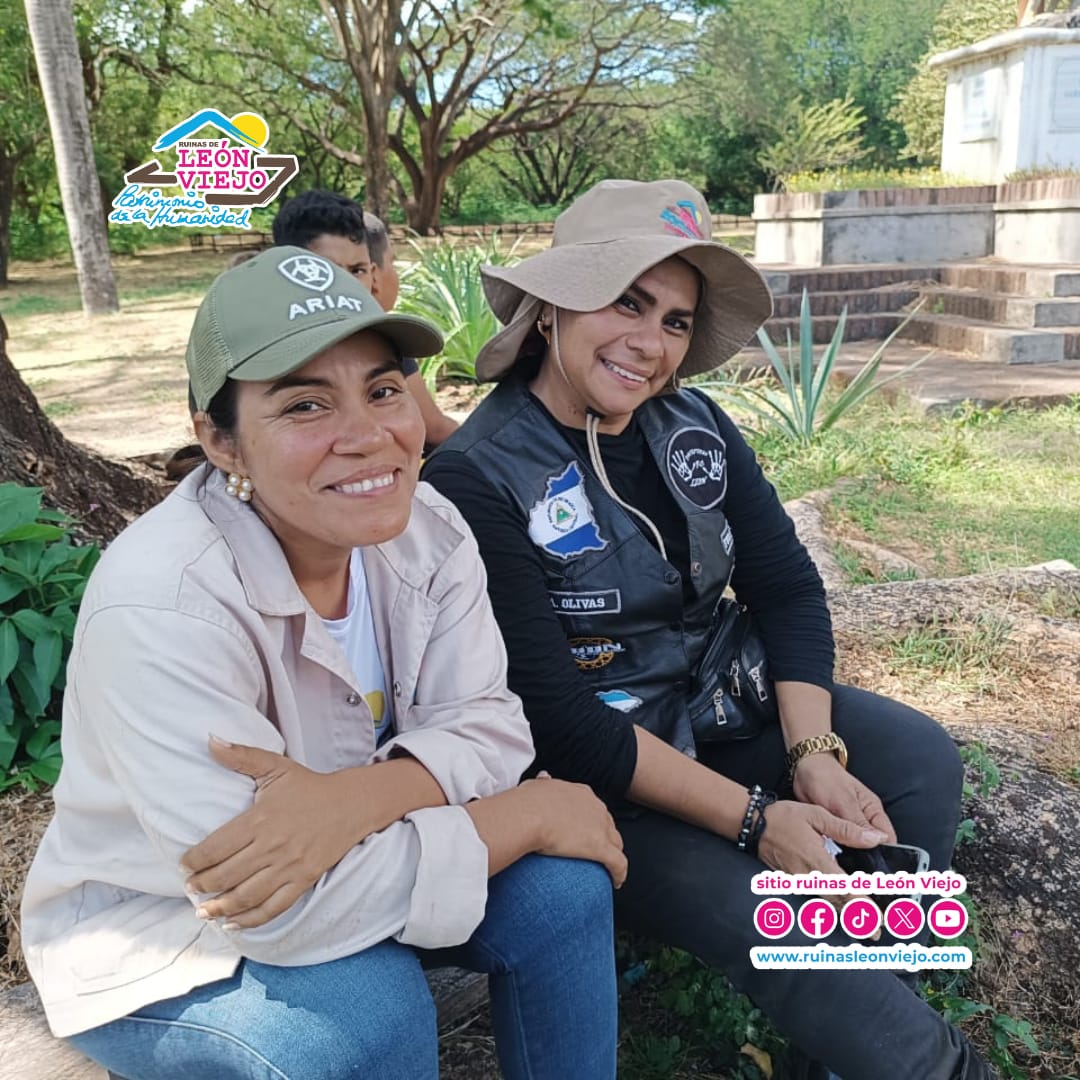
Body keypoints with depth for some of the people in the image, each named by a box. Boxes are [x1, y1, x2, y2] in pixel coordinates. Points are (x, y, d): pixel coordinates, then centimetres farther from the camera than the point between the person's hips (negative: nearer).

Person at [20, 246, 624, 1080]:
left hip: (352, 863, 5)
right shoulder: (160, 605, -32)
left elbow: (488, 727, -14)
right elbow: (282, 914, -33)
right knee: (372, 1006, -30)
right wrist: (530, 815, -27)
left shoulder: (427, 529, -13)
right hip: (153, 948, -4)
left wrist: (357, 800, -36)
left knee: (564, 887, -15)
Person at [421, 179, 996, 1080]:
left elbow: (789, 589, 0)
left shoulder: (693, 426, 0)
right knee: (774, 922, -24)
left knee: (920, 758, -7)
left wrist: (815, 754, -16)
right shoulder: (476, 480, -20)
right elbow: (555, 718, -23)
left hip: (713, 699, 7)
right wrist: (752, 819, -24)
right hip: (585, 770, -6)